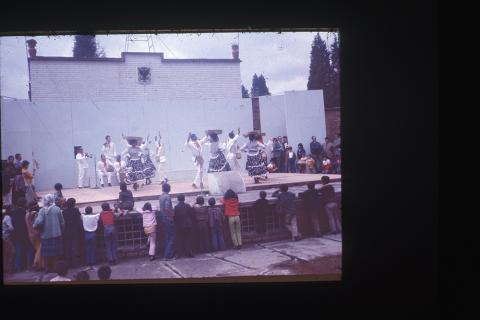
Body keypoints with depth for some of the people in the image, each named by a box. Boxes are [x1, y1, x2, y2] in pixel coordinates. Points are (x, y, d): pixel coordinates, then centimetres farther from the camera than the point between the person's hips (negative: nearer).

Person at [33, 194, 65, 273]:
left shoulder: (42, 210, -7)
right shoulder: (57, 209, -4)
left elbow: (39, 222, -20)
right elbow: (62, 223, -2)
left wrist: (34, 225, 1)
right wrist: (61, 232, 11)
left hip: (46, 235, -1)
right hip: (56, 234, 1)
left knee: (47, 254, 8)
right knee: (56, 253, 9)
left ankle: (48, 268, 13)